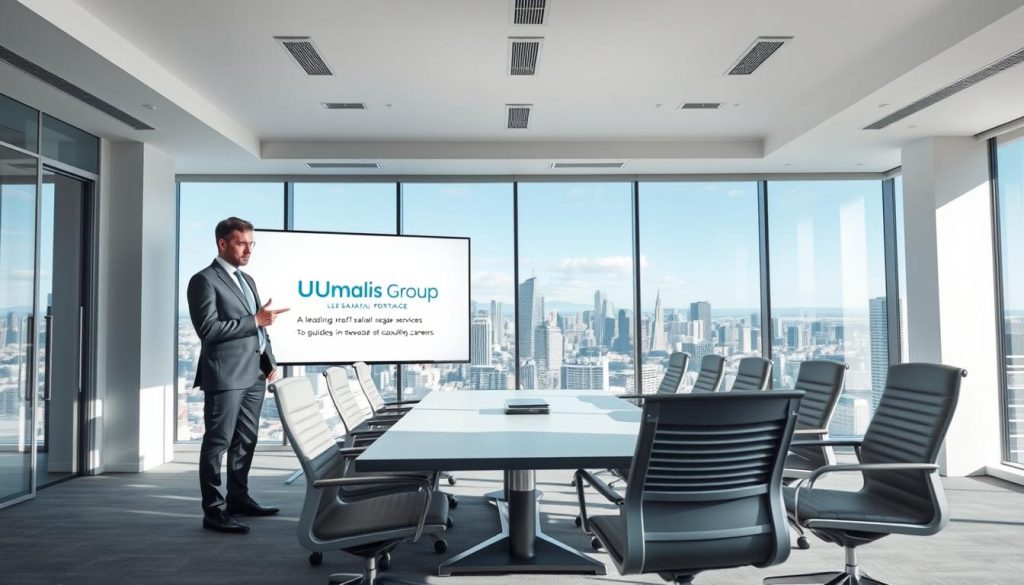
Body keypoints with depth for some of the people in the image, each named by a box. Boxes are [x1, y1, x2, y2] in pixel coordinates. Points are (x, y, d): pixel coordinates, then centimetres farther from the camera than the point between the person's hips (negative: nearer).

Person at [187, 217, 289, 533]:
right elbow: (208, 329, -17)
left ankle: (238, 498, 26)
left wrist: (269, 363, 13)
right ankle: (213, 510, 1)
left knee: (245, 440, 14)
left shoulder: (247, 280, 19)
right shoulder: (205, 280, -7)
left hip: (253, 374, 8)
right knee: (218, 442, -4)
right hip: (225, 375, -8)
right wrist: (254, 320, -17)